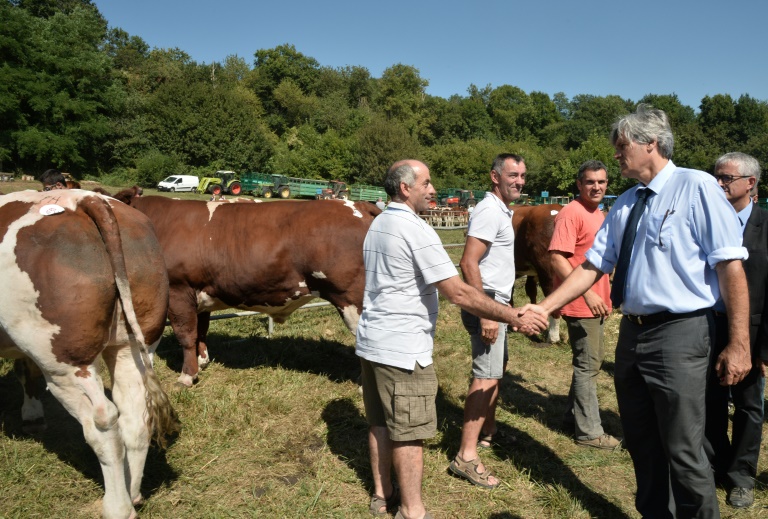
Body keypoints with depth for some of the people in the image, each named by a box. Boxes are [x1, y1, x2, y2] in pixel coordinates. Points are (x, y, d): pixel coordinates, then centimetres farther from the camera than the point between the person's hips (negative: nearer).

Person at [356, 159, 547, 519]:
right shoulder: (415, 229, -18)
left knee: (380, 423, 18)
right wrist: (515, 318, -16)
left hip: (372, 341, 9)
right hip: (402, 348, -9)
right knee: (409, 432, 3)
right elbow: (459, 293, -21)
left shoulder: (378, 225, 11)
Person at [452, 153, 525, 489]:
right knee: (487, 375, -9)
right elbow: (468, 263, -24)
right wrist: (486, 313, -28)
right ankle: (466, 456, -4)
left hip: (496, 303, 11)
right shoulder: (489, 211, -16)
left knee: (497, 366, 21)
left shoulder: (501, 210, 15)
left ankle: (487, 432, 36)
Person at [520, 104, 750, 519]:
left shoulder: (696, 188, -9)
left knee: (683, 451, 1)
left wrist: (738, 343, -15)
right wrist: (545, 307, 2)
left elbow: (730, 266, -13)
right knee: (641, 444, 19)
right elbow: (592, 267, 9)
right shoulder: (625, 204, 11)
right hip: (632, 333, 7)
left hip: (679, 333, -7)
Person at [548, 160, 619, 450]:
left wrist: (604, 295, 19)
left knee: (593, 360, 19)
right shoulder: (571, 214, -16)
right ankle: (589, 432, 12)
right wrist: (587, 293, -27)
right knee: (588, 365, -1)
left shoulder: (599, 214, 14)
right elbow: (557, 258, -24)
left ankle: (574, 415, 34)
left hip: (596, 303, 10)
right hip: (580, 304, -10)